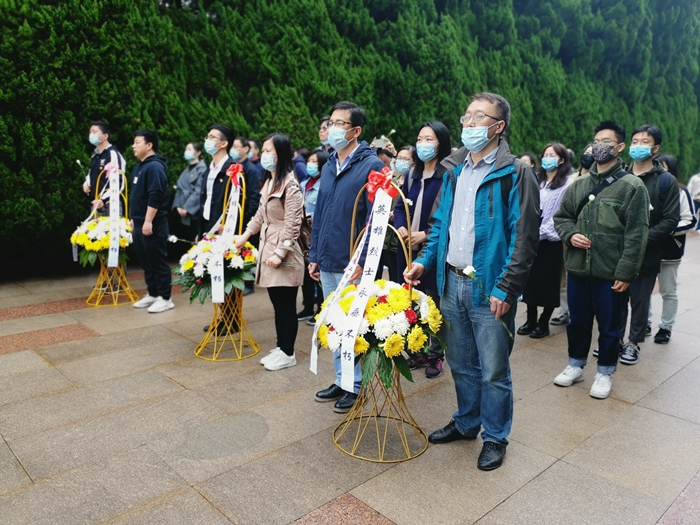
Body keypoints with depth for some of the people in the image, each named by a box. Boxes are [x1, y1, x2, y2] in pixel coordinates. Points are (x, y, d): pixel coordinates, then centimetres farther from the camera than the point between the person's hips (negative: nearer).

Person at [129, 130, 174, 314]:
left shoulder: (155, 167, -15)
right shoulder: (139, 167, 16)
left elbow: (155, 197, -22)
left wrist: (148, 221, -23)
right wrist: (134, 218, 21)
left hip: (152, 224, -10)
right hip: (139, 223, 10)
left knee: (158, 262, -3)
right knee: (145, 261, 15)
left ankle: (165, 298, 5)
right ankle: (152, 293, 25)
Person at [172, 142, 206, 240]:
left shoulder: (202, 169, -7)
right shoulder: (186, 170, 17)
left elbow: (199, 192, -14)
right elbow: (179, 189, 16)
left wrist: (187, 208, -15)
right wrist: (178, 206, 1)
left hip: (195, 212, -7)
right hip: (184, 213, 7)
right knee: (189, 240, 10)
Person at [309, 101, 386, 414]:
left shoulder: (371, 165, -10)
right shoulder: (329, 166, 12)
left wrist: (362, 261, -18)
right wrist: (314, 255, 14)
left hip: (353, 264, -7)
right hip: (327, 264, 7)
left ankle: (357, 386, 22)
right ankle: (342, 380, 31)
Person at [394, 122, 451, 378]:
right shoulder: (412, 175, 14)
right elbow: (400, 206, 14)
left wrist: (426, 234, -20)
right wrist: (401, 228, -6)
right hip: (408, 249, 6)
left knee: (435, 302, 4)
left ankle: (436, 355, 19)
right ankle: (417, 351, 26)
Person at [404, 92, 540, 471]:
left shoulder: (515, 174, -8)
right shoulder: (454, 170, 12)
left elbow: (523, 238, -13)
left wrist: (505, 288, -18)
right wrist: (424, 261, 3)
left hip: (488, 289, -6)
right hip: (452, 283, 6)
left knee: (493, 371, 7)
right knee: (461, 364, 20)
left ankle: (495, 437, 27)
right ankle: (466, 423, 39)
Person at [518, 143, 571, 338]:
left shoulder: (566, 185, -5)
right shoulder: (536, 181, 15)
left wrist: (543, 231, -15)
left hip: (550, 241, -5)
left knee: (548, 282, 4)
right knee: (530, 279, 8)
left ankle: (543, 323, 15)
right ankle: (531, 320, 20)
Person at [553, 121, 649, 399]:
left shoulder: (632, 186, -7)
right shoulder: (578, 185, 7)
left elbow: (636, 235, -10)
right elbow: (561, 216, 16)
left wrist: (626, 272, -14)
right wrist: (570, 235, -6)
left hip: (610, 272, -4)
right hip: (577, 268, 4)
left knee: (608, 326, 10)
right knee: (577, 321, 17)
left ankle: (605, 373, 28)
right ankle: (575, 365, 35)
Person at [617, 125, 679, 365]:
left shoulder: (666, 181, -1)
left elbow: (670, 220, -7)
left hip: (646, 254, -2)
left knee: (640, 300, 8)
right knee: (617, 298, 11)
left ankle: (633, 343, 22)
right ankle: (616, 339, 25)